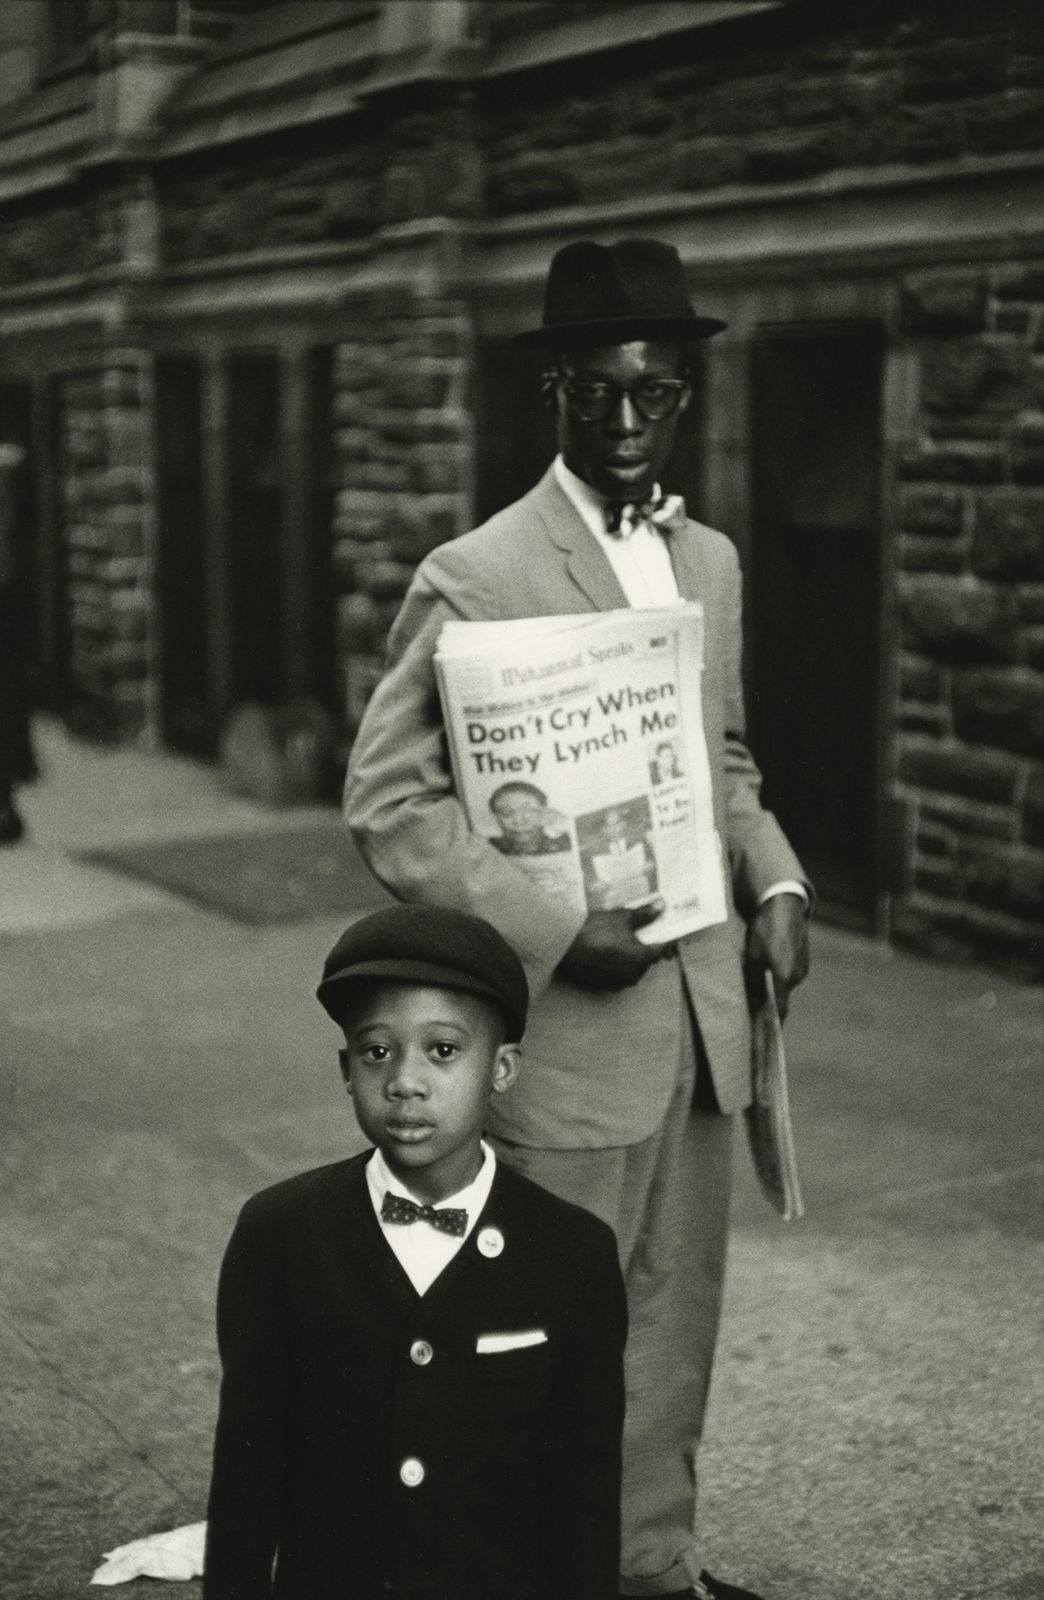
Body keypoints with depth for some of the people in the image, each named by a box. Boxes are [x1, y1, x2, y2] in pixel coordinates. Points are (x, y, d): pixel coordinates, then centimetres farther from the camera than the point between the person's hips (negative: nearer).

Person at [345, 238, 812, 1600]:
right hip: (570, 1028, -6)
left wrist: (775, 879, 3)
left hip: (702, 1014, 6)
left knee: (675, 1326, 17)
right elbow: (389, 805, -13)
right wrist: (553, 934, -19)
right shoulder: (473, 578, -11)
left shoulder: (711, 562, 11)